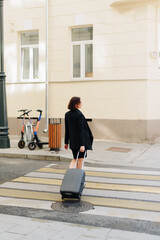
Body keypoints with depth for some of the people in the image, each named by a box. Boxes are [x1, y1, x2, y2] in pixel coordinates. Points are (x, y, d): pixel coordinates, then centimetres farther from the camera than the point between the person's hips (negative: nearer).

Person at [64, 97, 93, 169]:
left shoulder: (67, 114, 4)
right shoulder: (79, 115, -16)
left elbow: (66, 130, 8)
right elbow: (81, 130, -19)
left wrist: (66, 142, 14)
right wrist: (82, 144, -19)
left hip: (72, 141, 6)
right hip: (80, 141, -6)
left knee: (75, 159, 17)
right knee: (80, 159, 8)